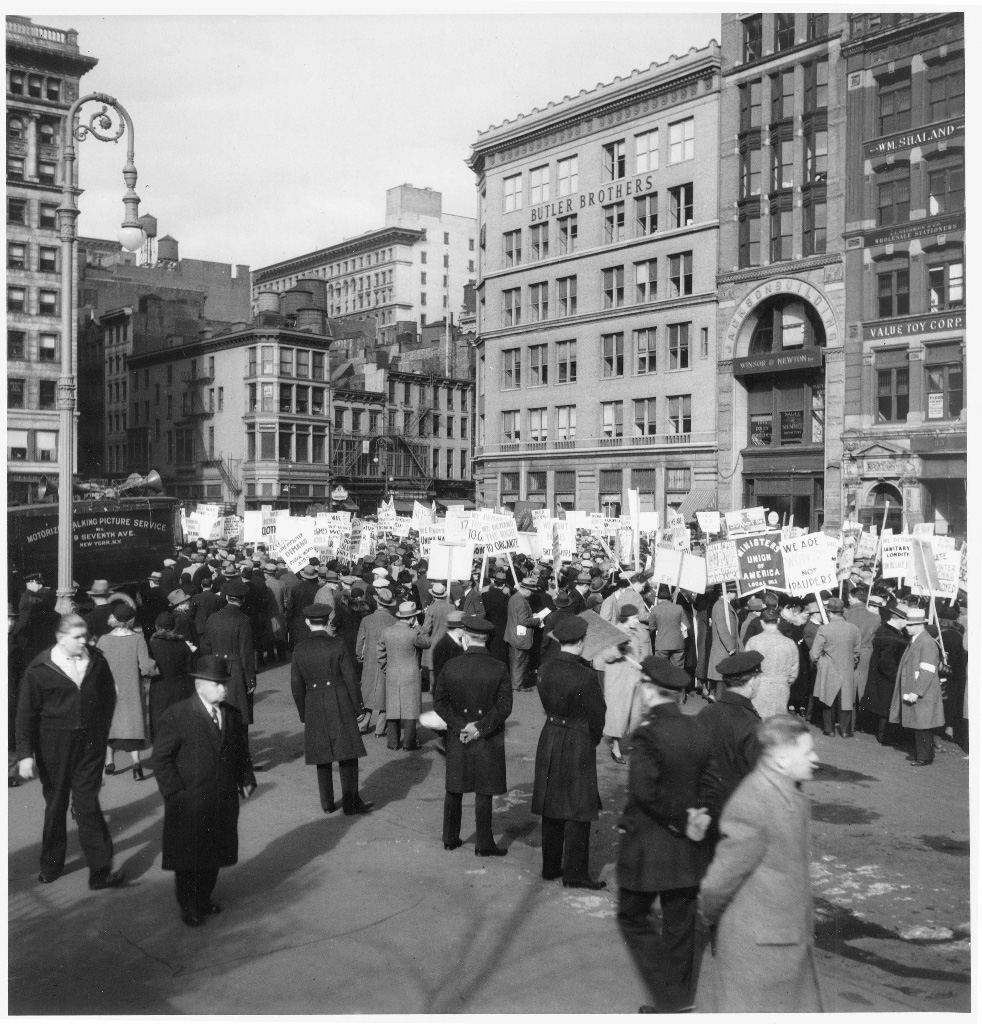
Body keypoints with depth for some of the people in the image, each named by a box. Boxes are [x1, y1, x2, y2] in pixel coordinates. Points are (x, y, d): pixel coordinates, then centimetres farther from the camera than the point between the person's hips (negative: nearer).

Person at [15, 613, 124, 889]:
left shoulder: (96, 661, -2)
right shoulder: (39, 668, -8)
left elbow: (108, 697, 11)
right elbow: (26, 713, -5)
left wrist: (100, 731, 8)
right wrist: (25, 753, -9)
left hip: (90, 742, 0)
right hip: (54, 746, 0)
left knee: (87, 804, -3)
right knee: (55, 804, 14)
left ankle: (100, 871, 1)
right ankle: (51, 864, 32)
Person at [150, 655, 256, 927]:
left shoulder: (233, 715, 6)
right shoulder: (176, 716, -12)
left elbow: (241, 752, 16)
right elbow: (161, 759, -11)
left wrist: (246, 780, 5)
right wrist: (176, 792, -14)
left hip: (224, 802, 5)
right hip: (189, 804, -5)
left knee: (215, 854, 15)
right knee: (188, 857, 6)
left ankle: (204, 899, 33)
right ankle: (189, 908, 22)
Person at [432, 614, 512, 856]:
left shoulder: (450, 667, -6)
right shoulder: (499, 669, -10)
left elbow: (439, 702, -6)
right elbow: (504, 707, -12)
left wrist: (460, 725, -7)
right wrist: (481, 728, -10)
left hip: (457, 738, 2)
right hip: (488, 743, -2)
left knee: (454, 789, 15)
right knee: (483, 792, 5)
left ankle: (450, 838, 26)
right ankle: (484, 844, 11)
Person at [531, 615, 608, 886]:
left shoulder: (545, 670, -3)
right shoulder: (585, 676, -21)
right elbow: (597, 716, -12)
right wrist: (593, 740, 6)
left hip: (549, 740, 6)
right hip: (578, 745, -6)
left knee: (551, 808, 16)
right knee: (578, 812, 5)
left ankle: (550, 867, 27)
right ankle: (575, 874, 11)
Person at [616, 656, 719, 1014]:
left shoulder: (648, 734, -19)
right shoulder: (697, 730, -1)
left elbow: (646, 791, -25)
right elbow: (711, 780, 2)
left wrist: (681, 820, -14)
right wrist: (696, 815, -6)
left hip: (649, 845, -6)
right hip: (689, 849, 6)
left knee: (633, 916, 11)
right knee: (680, 923, 17)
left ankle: (667, 997, 6)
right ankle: (680, 998, 27)